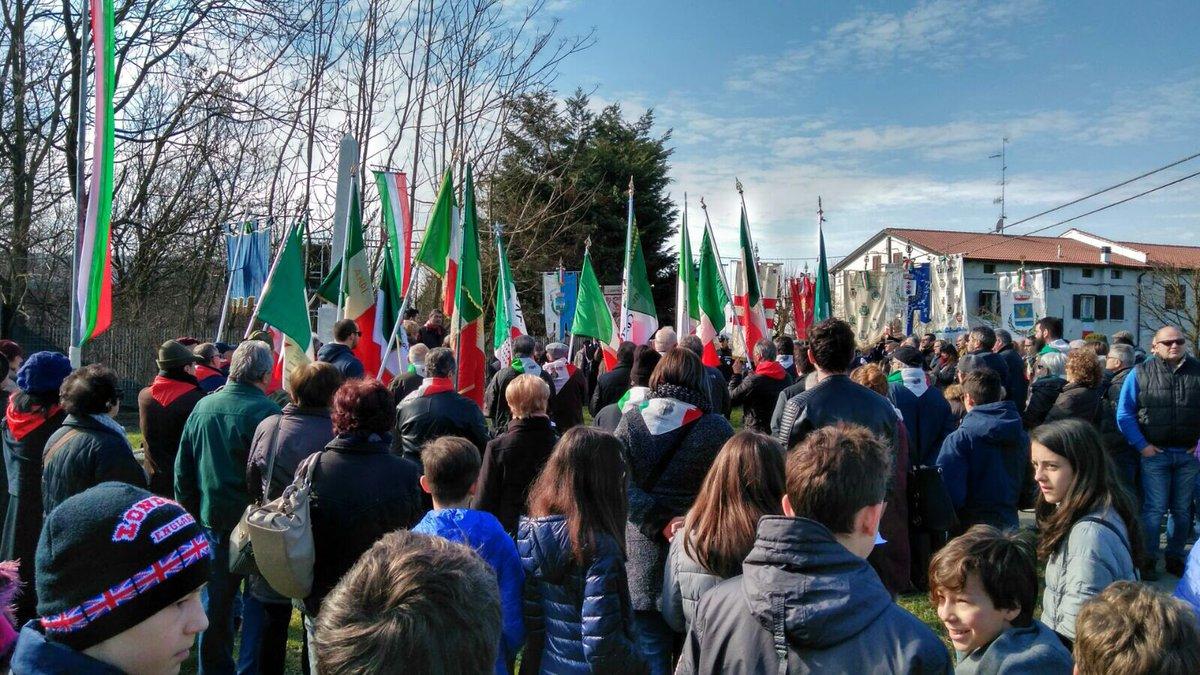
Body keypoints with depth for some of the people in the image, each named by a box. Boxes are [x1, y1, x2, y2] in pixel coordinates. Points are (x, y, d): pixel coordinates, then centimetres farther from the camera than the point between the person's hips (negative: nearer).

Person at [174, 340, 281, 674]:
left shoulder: (202, 407, 0)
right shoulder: (265, 411, -18)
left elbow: (183, 470, 8)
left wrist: (193, 515, 17)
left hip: (211, 521, 5)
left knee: (216, 601, 17)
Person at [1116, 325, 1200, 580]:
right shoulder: (1141, 373, -3)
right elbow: (1124, 414, -3)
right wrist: (1142, 445, -7)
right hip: (1155, 454, -3)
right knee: (1154, 509, -1)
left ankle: (1175, 558, 25)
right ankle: (1148, 560, 9)